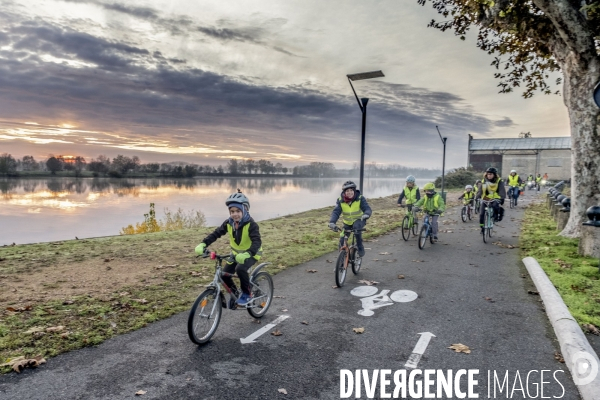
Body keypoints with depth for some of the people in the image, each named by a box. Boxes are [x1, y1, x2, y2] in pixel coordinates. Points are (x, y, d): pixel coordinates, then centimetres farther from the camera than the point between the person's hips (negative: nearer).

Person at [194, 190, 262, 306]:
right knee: (224, 274, -6)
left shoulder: (251, 224, -26)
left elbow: (257, 241, -36)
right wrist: (203, 244, -29)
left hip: (251, 254, -5)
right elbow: (216, 234, -13)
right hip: (236, 253, 6)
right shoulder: (228, 223, -10)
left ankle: (247, 294, -9)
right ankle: (235, 293, 21)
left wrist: (247, 254, -54)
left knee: (240, 269, -31)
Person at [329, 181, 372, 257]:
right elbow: (336, 212, -25)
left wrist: (366, 214, -53)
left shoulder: (360, 198, -20)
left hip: (359, 220, -2)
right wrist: (332, 222, -45)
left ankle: (360, 247, -17)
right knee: (342, 240, -6)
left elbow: (367, 209, -28)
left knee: (356, 226, -36)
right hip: (347, 223, 2)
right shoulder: (340, 201, -16)